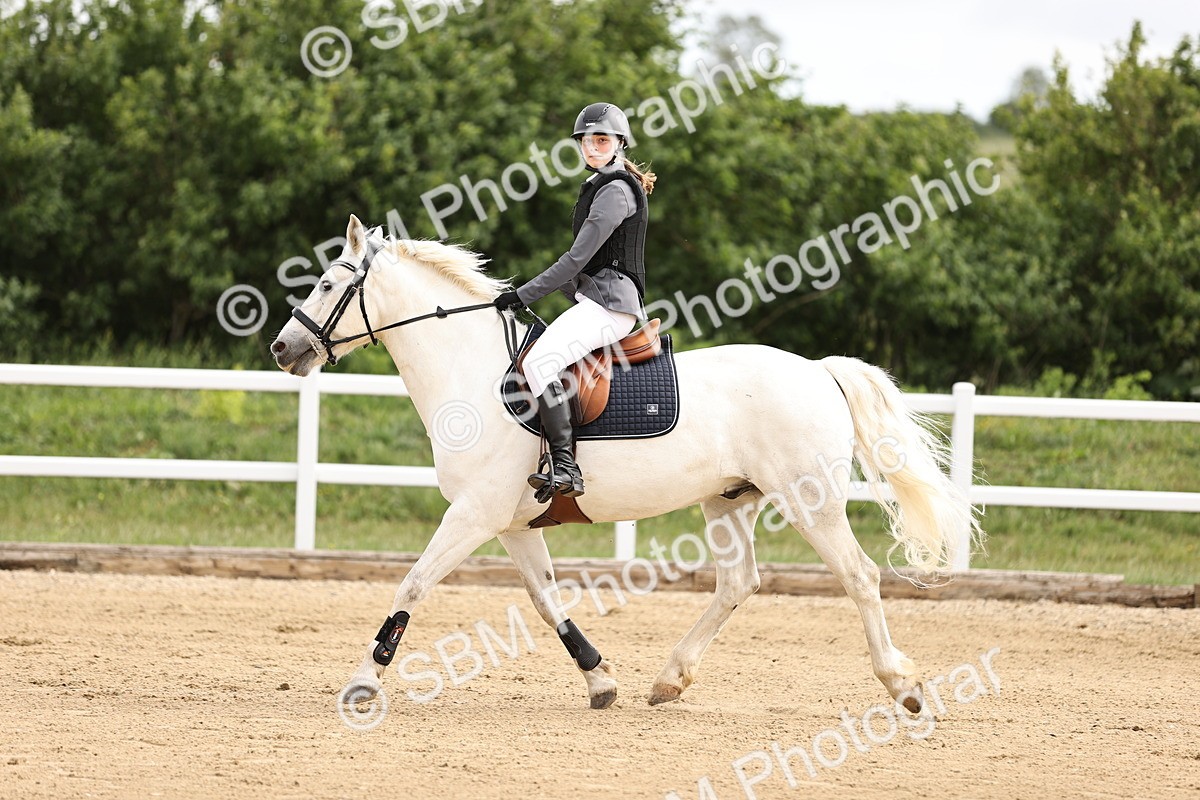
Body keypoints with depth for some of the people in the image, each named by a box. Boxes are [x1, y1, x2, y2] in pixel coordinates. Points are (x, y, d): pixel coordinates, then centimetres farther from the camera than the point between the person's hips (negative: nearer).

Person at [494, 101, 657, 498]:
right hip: (595, 301, 11)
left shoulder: (616, 191, -11)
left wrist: (524, 295, -13)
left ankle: (565, 468, -36)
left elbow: (578, 258, -16)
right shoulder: (599, 186, 21)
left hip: (609, 303, -11)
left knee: (540, 361, -29)